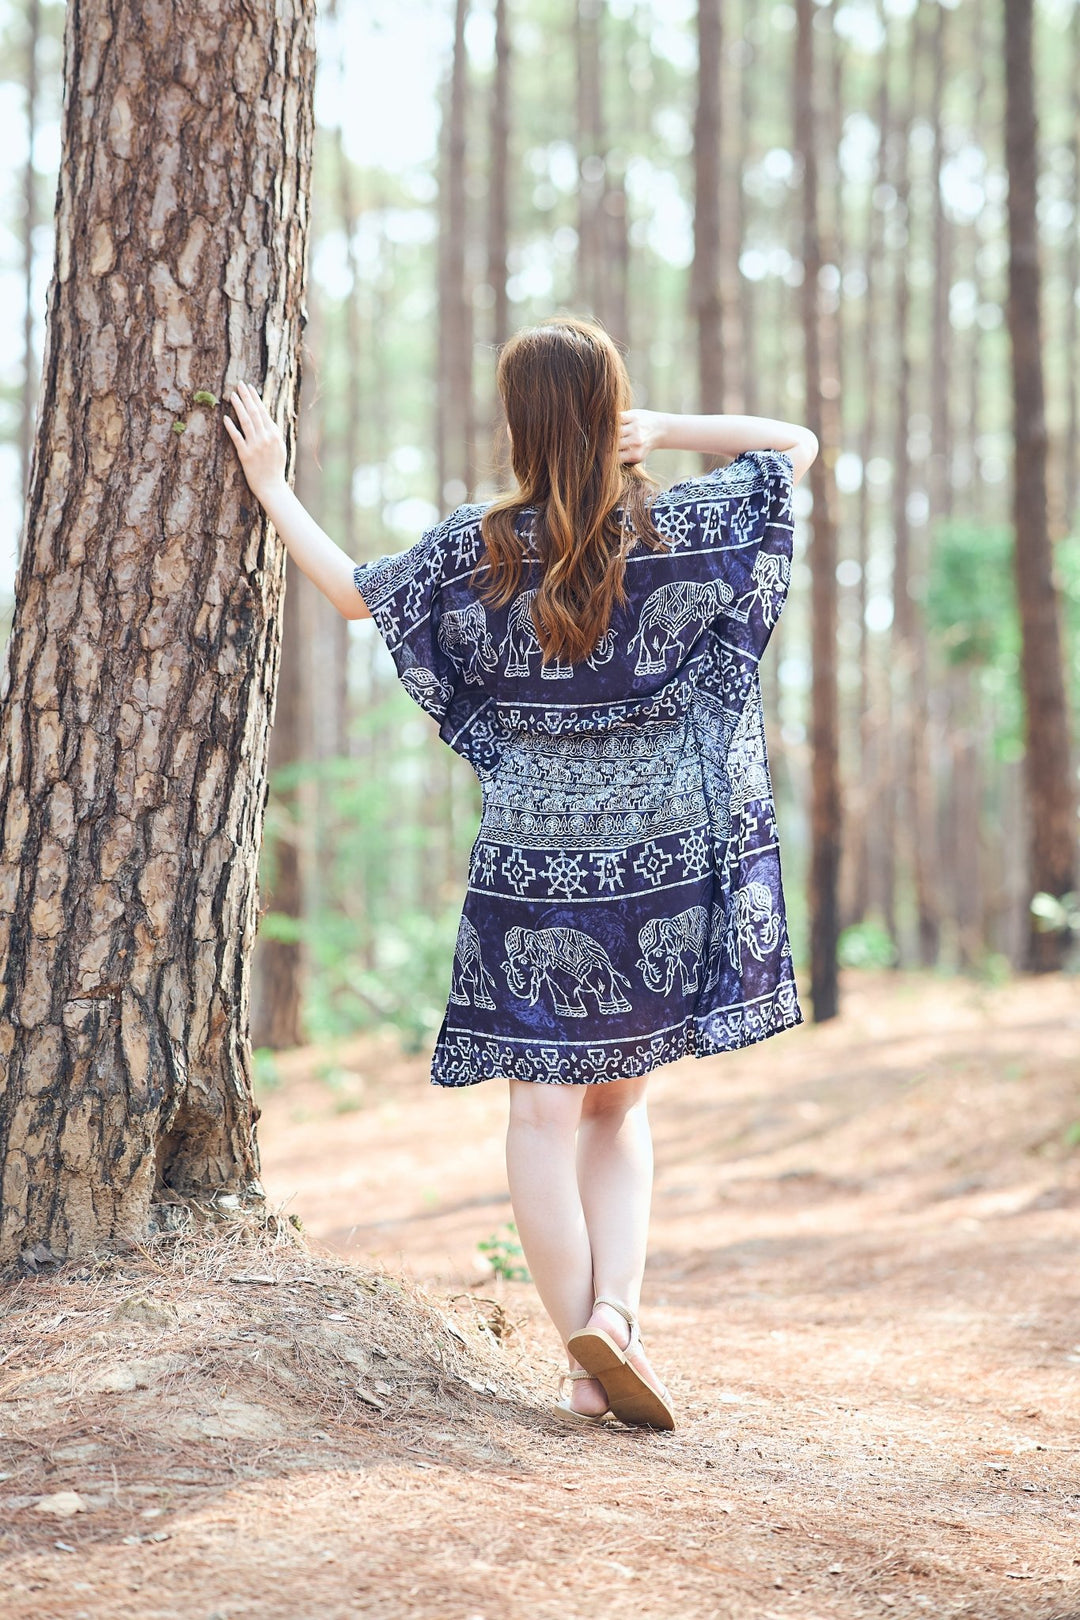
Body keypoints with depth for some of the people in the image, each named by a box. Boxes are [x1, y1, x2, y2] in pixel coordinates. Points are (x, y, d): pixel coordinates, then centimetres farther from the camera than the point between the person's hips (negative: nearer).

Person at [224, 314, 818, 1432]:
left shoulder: (477, 549, -5)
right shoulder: (681, 529, -5)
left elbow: (356, 593, 9)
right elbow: (797, 443, 8)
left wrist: (272, 490, 22)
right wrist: (664, 430, 2)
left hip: (535, 850, -1)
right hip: (669, 849, 1)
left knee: (547, 1107, 2)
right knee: (618, 1104, 14)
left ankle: (585, 1358, -3)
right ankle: (615, 1309, -3)